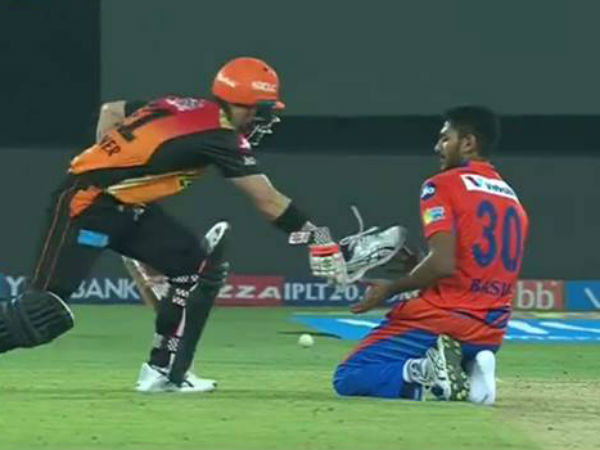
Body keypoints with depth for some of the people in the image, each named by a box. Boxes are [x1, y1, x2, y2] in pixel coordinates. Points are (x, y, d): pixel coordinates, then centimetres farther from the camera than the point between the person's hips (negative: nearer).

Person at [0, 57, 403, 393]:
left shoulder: (184, 107, 9)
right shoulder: (219, 136, -15)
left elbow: (110, 111, 19)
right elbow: (269, 202, -14)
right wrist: (322, 241, -9)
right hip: (87, 206, -10)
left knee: (198, 264, 6)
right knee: (46, 315, -14)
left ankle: (165, 371, 8)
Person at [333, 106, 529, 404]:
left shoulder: (443, 185, -6)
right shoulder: (513, 200, 17)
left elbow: (443, 264, -19)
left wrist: (391, 289, -6)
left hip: (440, 320, -7)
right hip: (490, 335, 7)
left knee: (347, 379, 2)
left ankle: (425, 372, -21)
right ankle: (468, 372, -2)